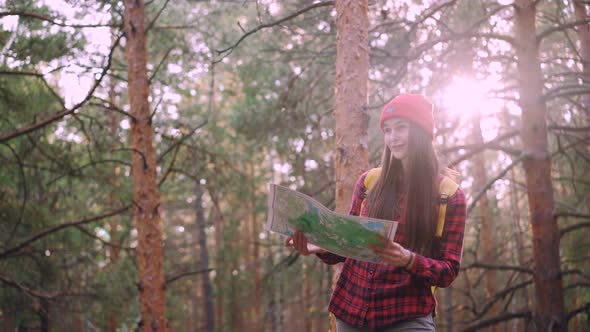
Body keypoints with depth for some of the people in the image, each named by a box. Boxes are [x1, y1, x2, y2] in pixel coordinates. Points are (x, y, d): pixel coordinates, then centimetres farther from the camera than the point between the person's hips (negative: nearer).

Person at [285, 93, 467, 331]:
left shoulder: (450, 196, -1)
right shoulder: (369, 182, 5)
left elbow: (448, 271, -4)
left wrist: (409, 260, -22)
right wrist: (320, 247, -7)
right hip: (350, 310, 3)